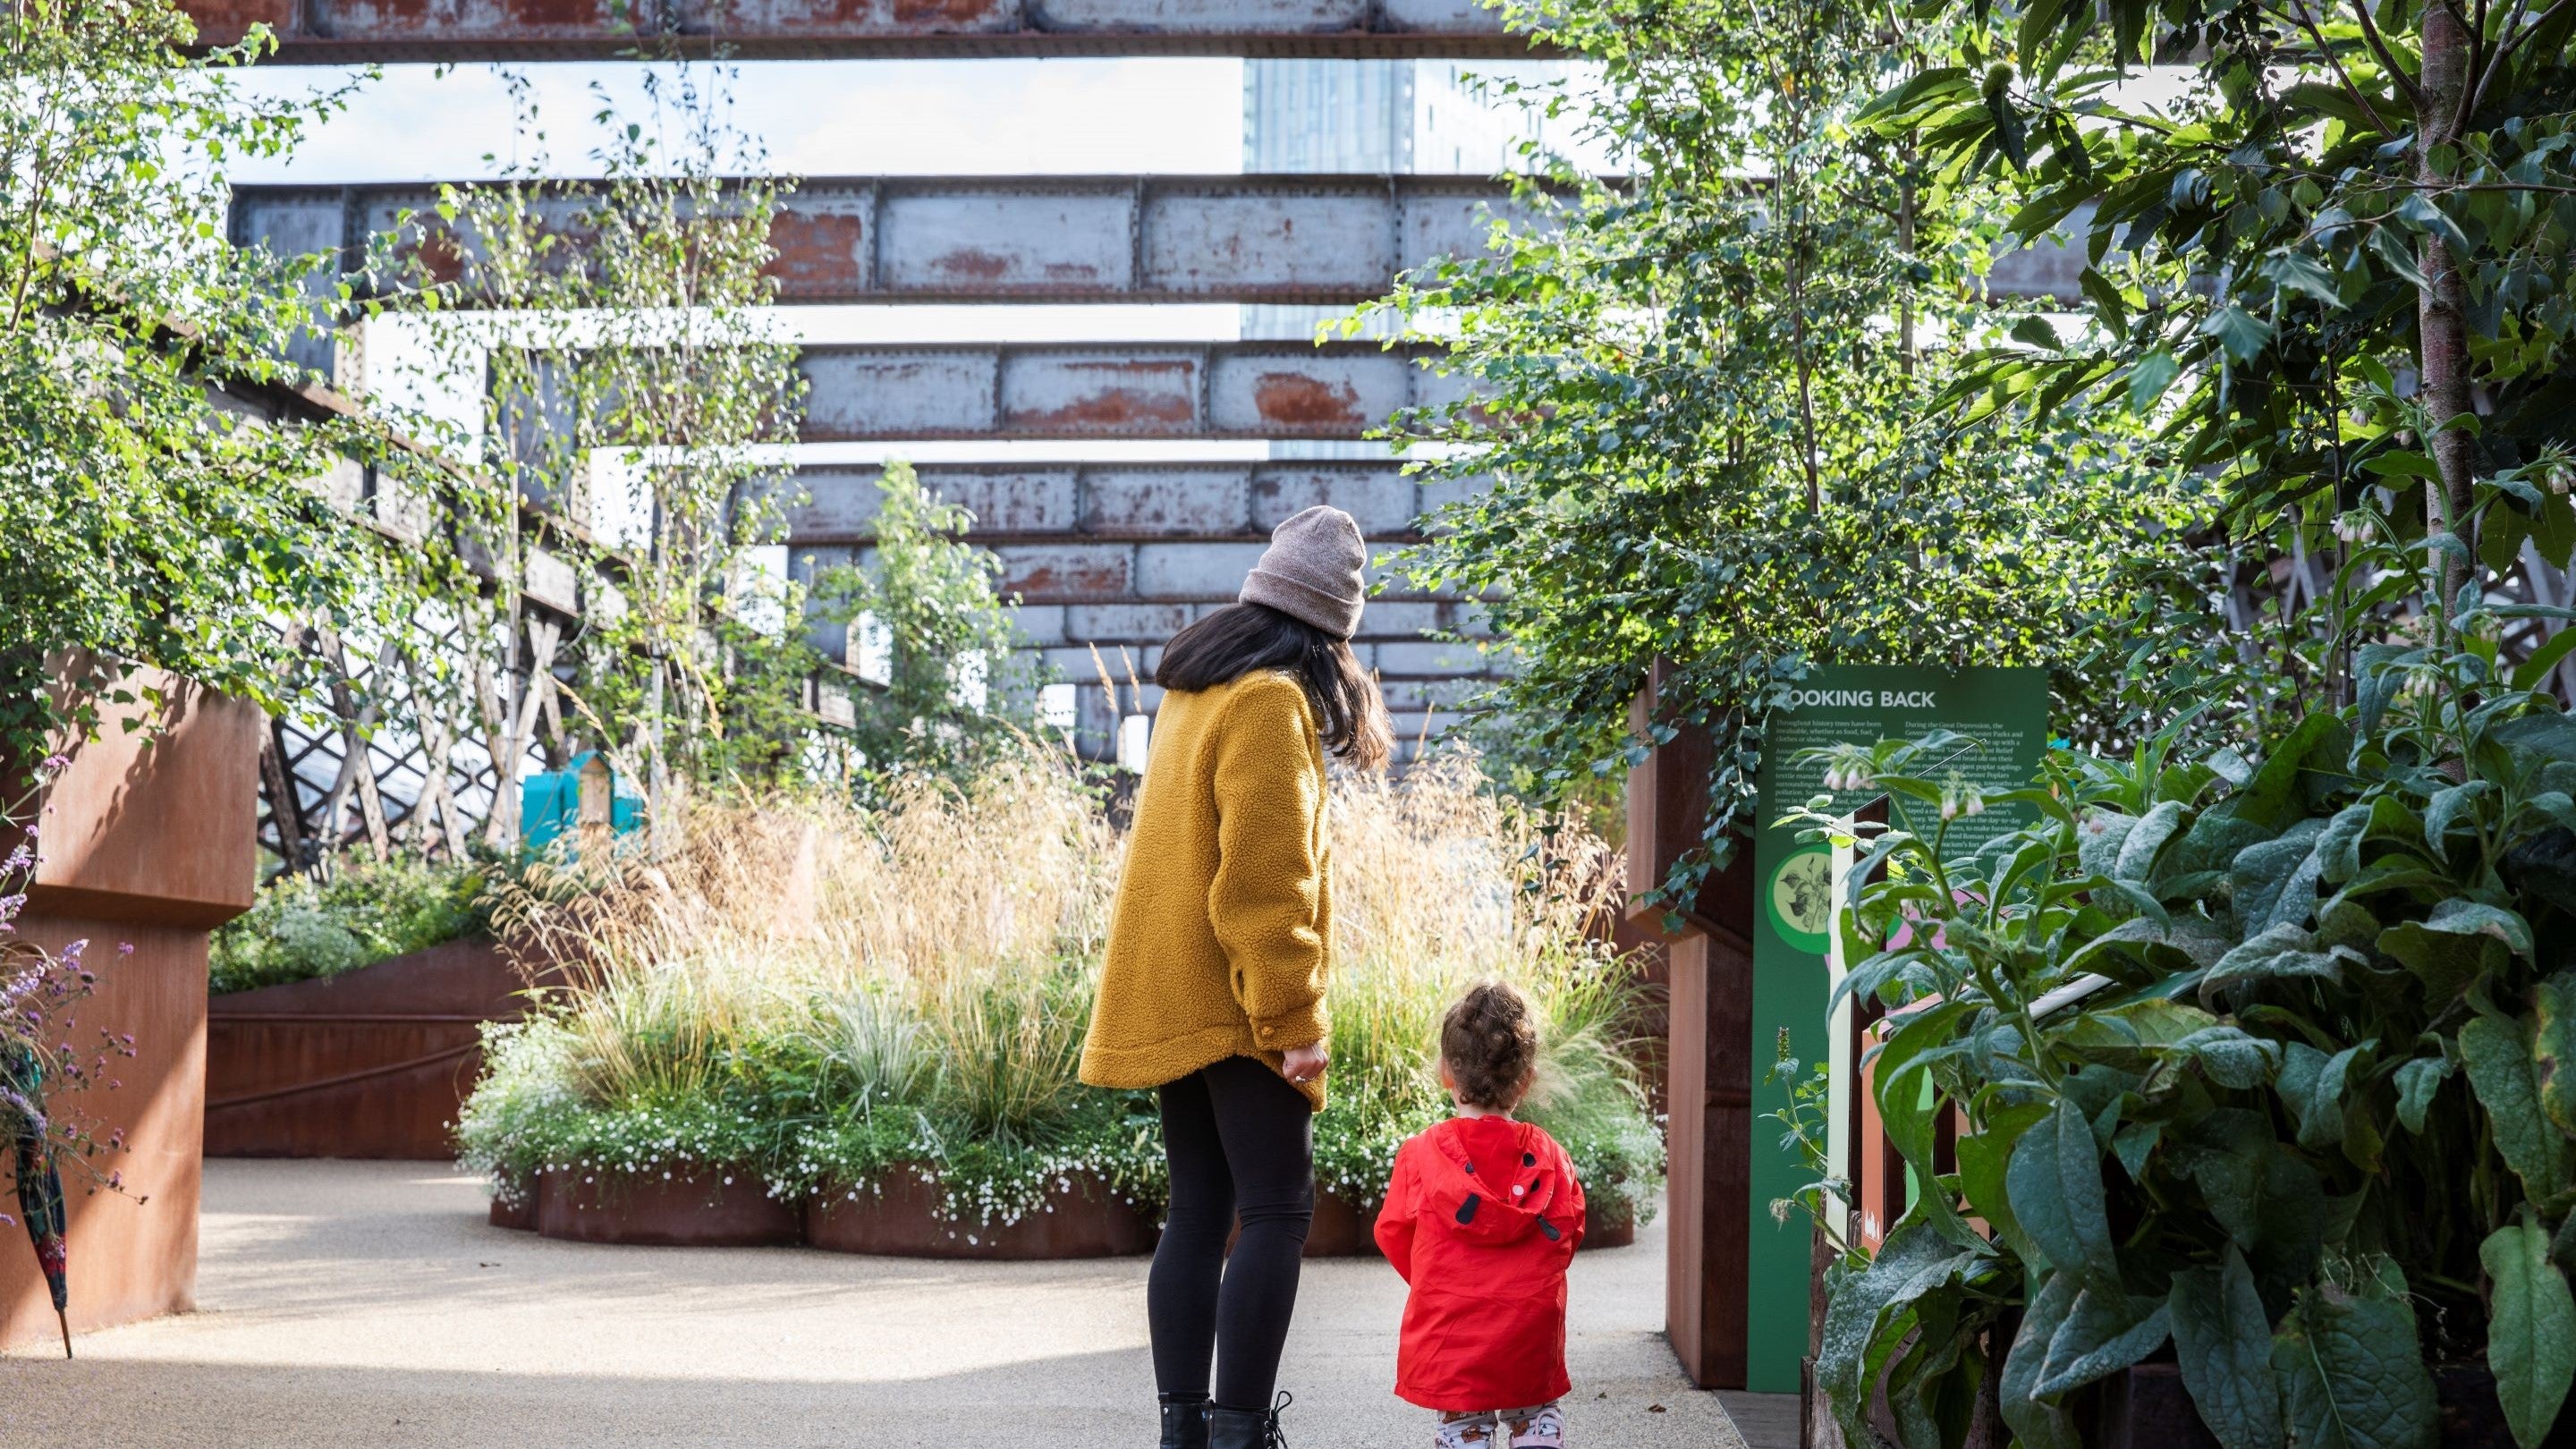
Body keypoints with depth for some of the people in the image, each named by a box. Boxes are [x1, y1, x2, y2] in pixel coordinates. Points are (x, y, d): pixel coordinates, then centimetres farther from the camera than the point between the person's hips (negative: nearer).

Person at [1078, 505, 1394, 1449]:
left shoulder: (1193, 691, 16)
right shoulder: (1270, 702, -12)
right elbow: (1265, 878, -19)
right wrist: (1294, 1019, -17)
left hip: (1169, 1004, 9)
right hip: (1232, 1005, -9)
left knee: (1198, 1212, 9)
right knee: (1278, 1213, -8)